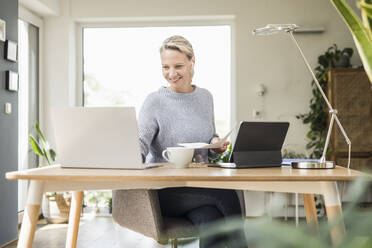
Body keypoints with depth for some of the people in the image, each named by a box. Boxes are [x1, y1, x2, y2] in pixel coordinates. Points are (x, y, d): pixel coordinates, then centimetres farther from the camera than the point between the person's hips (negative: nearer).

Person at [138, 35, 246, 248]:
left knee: (211, 225, -29)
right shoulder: (155, 101, -2)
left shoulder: (205, 97, 13)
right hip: (165, 191, -4)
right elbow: (140, 140, -16)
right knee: (227, 195, -28)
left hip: (201, 187, 4)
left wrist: (216, 145, 0)